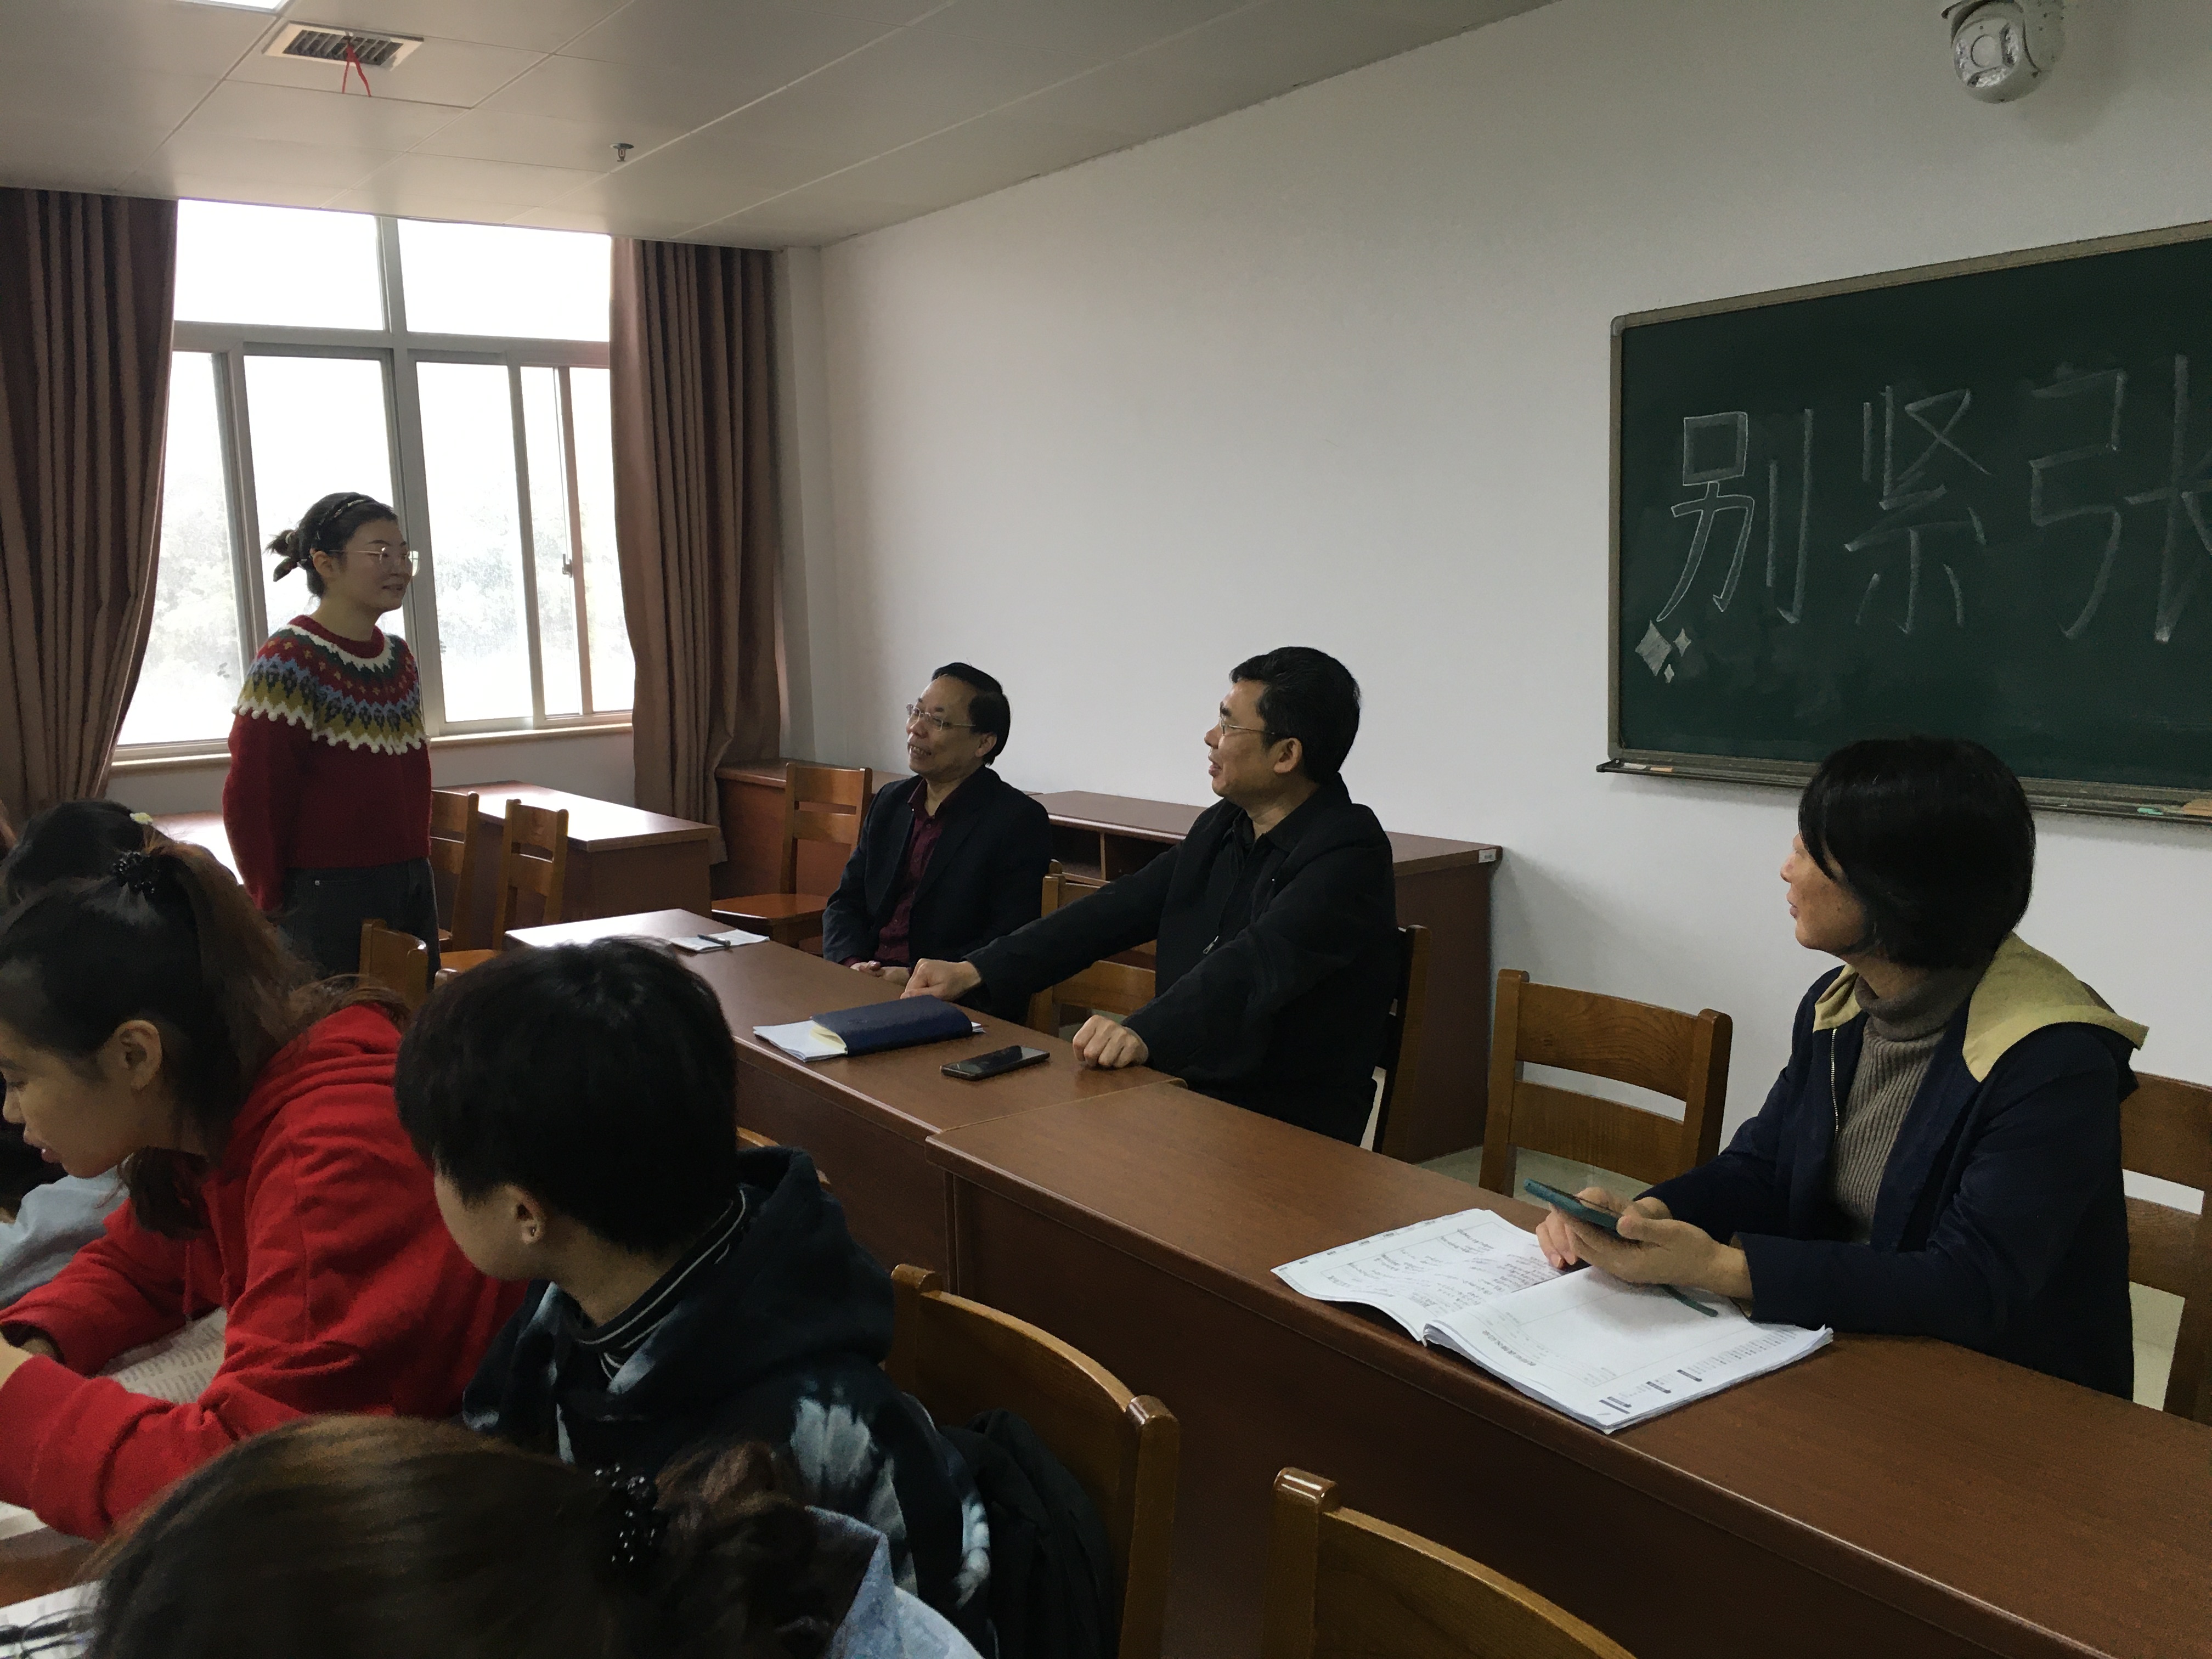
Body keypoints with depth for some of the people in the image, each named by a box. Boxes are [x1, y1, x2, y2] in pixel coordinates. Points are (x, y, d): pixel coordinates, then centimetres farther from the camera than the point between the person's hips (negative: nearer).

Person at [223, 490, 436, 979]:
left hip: (413, 888, 7)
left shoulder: (400, 657, 10)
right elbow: (249, 800, -13)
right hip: (331, 897, -7)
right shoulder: (290, 663, -12)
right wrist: (273, 899, -8)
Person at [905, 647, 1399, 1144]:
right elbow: (1120, 908, 9)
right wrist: (974, 970, 1)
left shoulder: (1350, 853, -15)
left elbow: (1257, 963, -31)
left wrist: (1145, 1034, -46)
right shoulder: (1220, 827, 10)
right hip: (1187, 1093, 7)